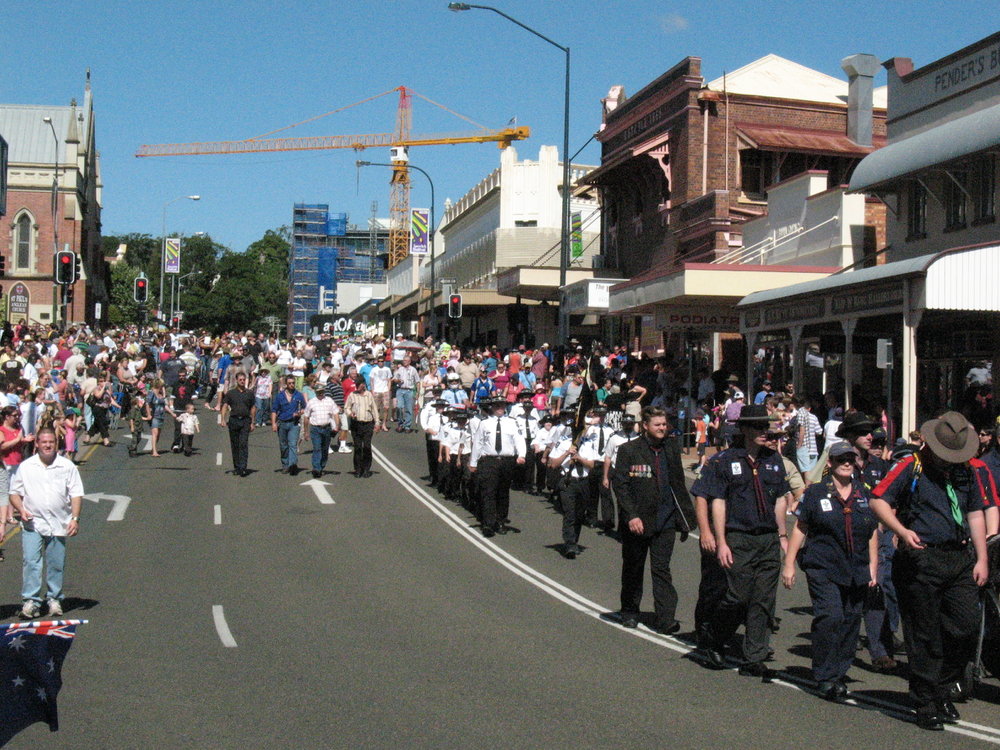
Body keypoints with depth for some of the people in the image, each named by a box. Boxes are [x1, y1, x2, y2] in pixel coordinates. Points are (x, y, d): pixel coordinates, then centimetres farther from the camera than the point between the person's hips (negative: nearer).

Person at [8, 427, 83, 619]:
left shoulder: (67, 466, 4)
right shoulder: (26, 467, 7)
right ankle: (30, 601, -7)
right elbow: (14, 493, 11)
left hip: (58, 524, 0)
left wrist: (75, 519, -7)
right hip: (32, 523, 0)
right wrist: (21, 510, -8)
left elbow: (76, 494, 3)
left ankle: (54, 600, 19)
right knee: (30, 562, -10)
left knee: (56, 565, 6)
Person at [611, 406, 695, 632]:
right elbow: (620, 484, -8)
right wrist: (631, 516, -17)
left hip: (665, 520, 2)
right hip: (637, 521, -2)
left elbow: (679, 483, 14)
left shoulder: (671, 448, 9)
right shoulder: (629, 450, -4)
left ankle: (666, 619, -6)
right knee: (633, 568, 12)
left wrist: (686, 516, 10)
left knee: (661, 569, -3)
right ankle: (630, 611, 29)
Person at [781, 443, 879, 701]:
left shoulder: (865, 495, 13)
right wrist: (789, 564, 2)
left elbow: (872, 534, 19)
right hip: (823, 568, -4)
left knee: (850, 622, 4)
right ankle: (825, 676, -8)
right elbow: (799, 529, 5)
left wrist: (873, 567, 16)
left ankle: (839, 673, 16)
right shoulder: (815, 493, 3)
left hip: (857, 572, 4)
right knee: (829, 617, -17)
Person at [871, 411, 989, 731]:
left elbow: (975, 514, 18)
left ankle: (942, 690, 21)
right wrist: (902, 531, -21)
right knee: (924, 635, 1)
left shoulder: (966, 472, 14)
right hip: (922, 560, -5)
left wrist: (981, 559, 12)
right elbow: (879, 500, -7)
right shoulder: (911, 468, -3)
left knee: (967, 627, 0)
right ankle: (926, 704, 12)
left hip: (960, 560, 5)